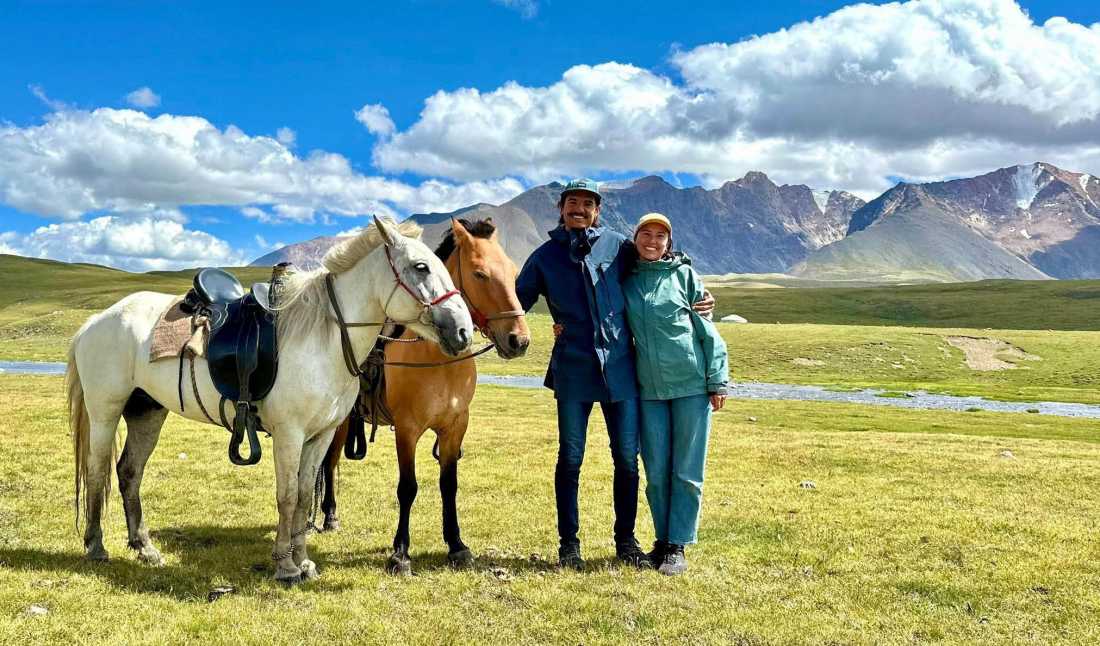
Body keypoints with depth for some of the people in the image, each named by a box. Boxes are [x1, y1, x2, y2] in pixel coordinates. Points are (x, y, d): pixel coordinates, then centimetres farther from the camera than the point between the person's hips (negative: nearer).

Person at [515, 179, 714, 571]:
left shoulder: (617, 245, 5)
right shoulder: (545, 256, 5)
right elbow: (517, 300, 7)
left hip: (620, 366, 1)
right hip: (572, 371, -1)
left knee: (627, 458, 7)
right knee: (570, 458, 5)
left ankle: (626, 542, 21)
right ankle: (569, 544, 17)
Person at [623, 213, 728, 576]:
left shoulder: (684, 274, 1)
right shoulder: (626, 280, 8)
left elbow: (707, 330, 0)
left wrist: (718, 380, -5)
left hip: (691, 385, -2)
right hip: (649, 390, 3)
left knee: (687, 471, 1)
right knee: (656, 472, 6)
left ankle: (678, 546, 10)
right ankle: (662, 540, 21)